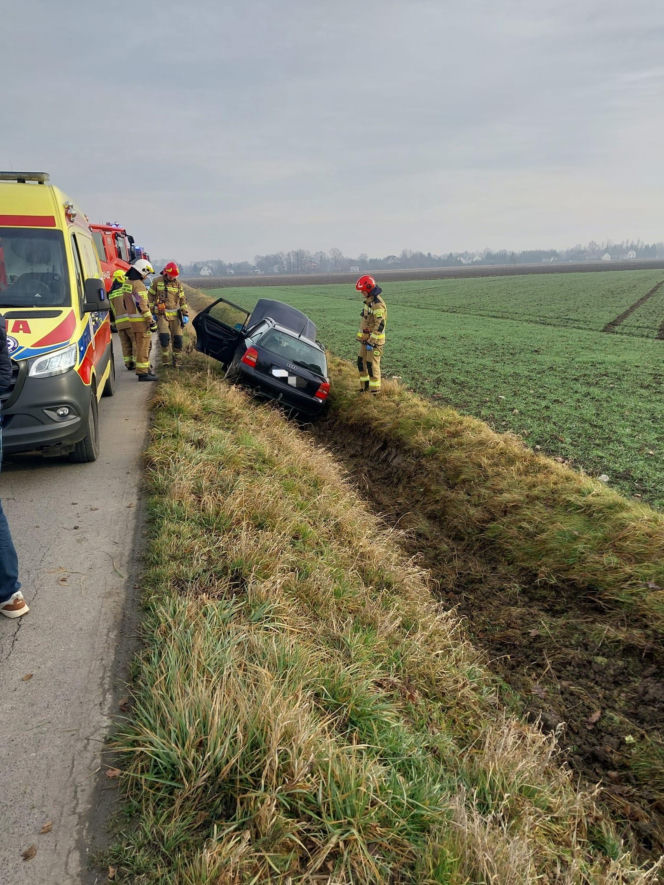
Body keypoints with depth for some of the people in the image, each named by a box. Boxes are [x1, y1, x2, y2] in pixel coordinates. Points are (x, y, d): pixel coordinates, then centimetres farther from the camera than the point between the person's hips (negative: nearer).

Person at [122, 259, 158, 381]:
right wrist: (151, 321, -20)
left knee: (138, 345, 18)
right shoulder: (139, 285, -18)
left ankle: (145, 368, 28)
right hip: (141, 321, -9)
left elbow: (125, 303, 19)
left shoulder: (127, 283, 12)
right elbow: (142, 306, -22)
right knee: (143, 347, -4)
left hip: (131, 320, 9)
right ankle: (142, 373, -1)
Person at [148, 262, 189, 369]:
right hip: (161, 314, -3)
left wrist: (185, 315, 6)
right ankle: (165, 359, 0)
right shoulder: (157, 282, 0)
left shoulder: (178, 284, 7)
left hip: (175, 315, 3)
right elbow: (150, 297, 5)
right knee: (164, 337, -16)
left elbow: (183, 300, 12)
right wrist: (151, 312, 1)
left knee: (177, 338, 0)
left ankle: (177, 361, 12)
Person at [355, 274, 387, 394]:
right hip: (366, 339, 10)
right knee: (361, 362, 14)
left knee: (372, 365, -4)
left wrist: (372, 342, -23)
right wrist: (361, 337, 20)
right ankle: (364, 387, 26)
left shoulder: (378, 305, -21)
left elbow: (380, 325, -24)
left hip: (375, 340, -9)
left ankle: (375, 391, 5)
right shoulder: (368, 301, 11)